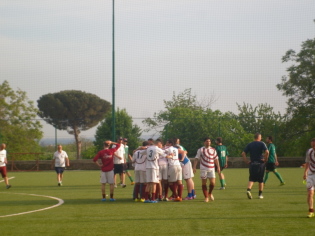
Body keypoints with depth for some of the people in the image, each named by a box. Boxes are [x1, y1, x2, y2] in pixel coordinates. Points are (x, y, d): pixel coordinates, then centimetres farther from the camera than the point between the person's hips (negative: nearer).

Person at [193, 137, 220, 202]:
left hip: (211, 168, 2)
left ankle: (210, 193, 20)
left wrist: (218, 167, 10)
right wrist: (194, 167, -8)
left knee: (213, 182, -7)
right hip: (203, 169, -2)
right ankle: (206, 197, 8)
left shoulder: (213, 150, 11)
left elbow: (216, 159, 16)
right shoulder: (200, 150, 2)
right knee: (204, 183, -1)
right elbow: (196, 158, 0)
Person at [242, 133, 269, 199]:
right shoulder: (262, 144, -3)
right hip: (260, 164, -2)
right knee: (261, 180, 10)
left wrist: (246, 161, 2)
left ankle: (248, 190, -23)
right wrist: (265, 159, -6)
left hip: (252, 164, 2)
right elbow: (267, 152, -18)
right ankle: (260, 194, 15)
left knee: (251, 179, 3)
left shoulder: (249, 144, 7)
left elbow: (243, 153, 0)